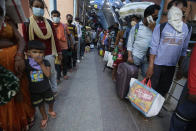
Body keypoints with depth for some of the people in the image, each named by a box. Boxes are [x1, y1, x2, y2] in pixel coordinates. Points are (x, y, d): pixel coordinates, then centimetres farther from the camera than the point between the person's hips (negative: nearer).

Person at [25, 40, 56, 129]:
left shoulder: (45, 62, -15)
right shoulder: (26, 63, -13)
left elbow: (48, 74, -27)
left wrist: (41, 63, -30)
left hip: (46, 88, 0)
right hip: (34, 90, 1)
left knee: (50, 101, 20)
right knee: (40, 105, 20)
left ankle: (51, 110, 54)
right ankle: (44, 118, 44)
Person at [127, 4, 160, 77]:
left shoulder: (154, 28, 8)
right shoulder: (136, 27, 0)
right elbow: (130, 42, -1)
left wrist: (153, 29, -9)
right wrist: (129, 56, -8)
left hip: (147, 58, 3)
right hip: (135, 56, -3)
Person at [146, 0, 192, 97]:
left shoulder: (187, 29, 6)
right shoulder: (161, 27, -6)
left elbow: (184, 49, 10)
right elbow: (153, 47, -9)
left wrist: (180, 66, 10)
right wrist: (150, 66, -13)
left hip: (172, 65, 4)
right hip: (157, 63, -4)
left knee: (164, 89, 14)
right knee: (151, 87, 5)